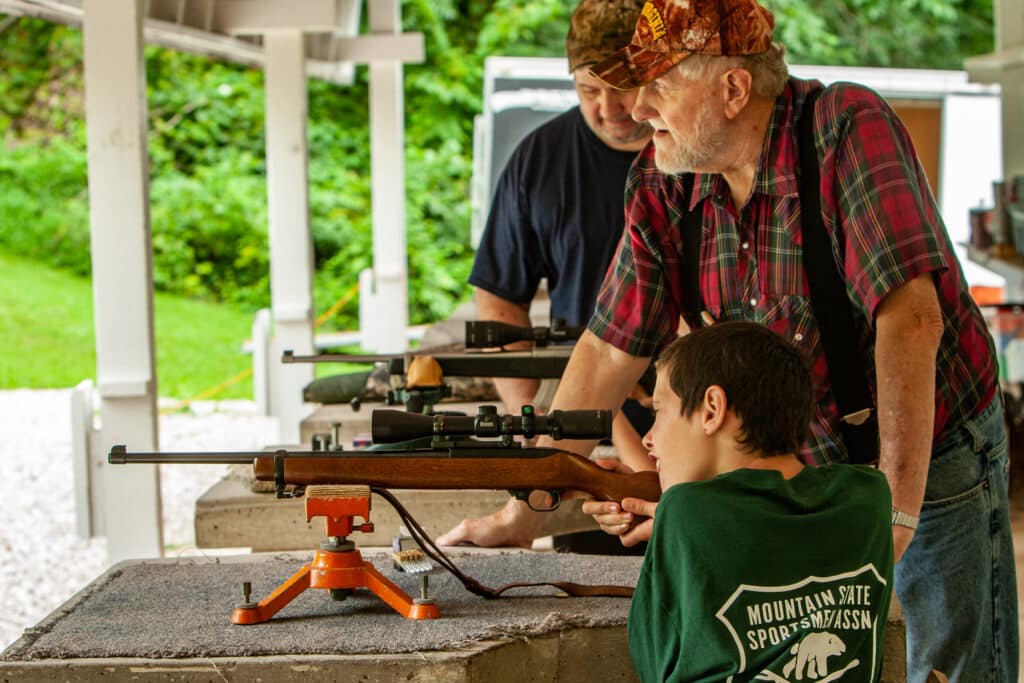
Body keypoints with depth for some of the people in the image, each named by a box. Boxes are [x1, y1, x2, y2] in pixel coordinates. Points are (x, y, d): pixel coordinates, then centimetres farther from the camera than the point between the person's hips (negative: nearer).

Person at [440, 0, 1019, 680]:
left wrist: (896, 510, -36)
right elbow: (609, 351, 0)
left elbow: (909, 318, -32)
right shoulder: (661, 185, -7)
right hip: (806, 470, 5)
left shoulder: (848, 127, -24)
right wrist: (523, 510, 1)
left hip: (934, 459, -4)